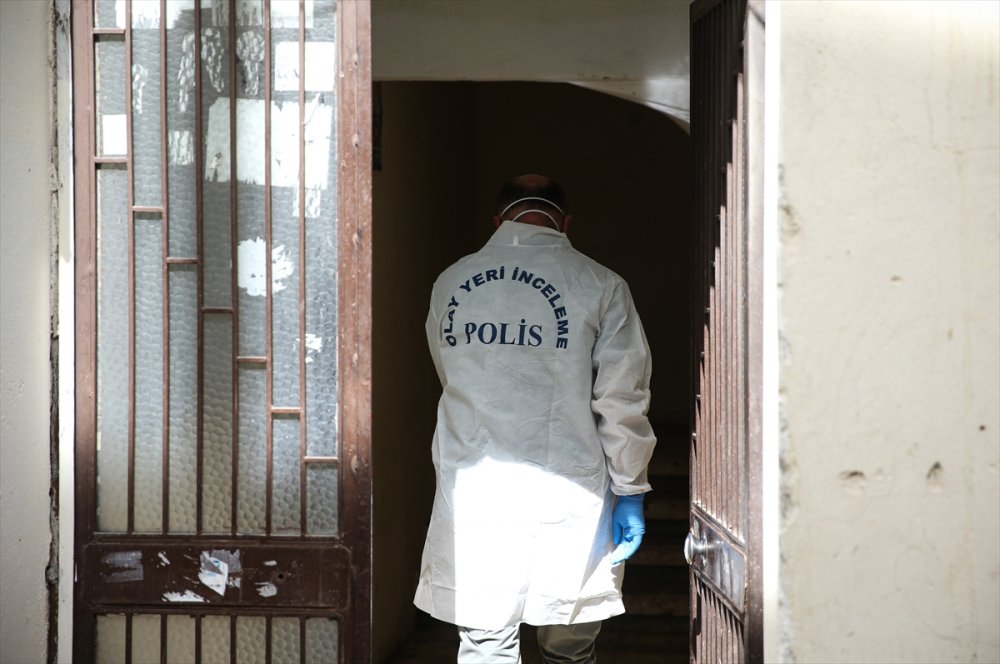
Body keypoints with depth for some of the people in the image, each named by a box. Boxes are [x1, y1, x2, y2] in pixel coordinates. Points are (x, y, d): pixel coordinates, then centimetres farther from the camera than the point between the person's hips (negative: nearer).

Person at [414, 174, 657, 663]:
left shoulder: (450, 284, 7)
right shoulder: (599, 286, -2)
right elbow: (621, 402, -4)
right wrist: (629, 493, 4)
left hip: (472, 498, 2)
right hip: (566, 503, -2)